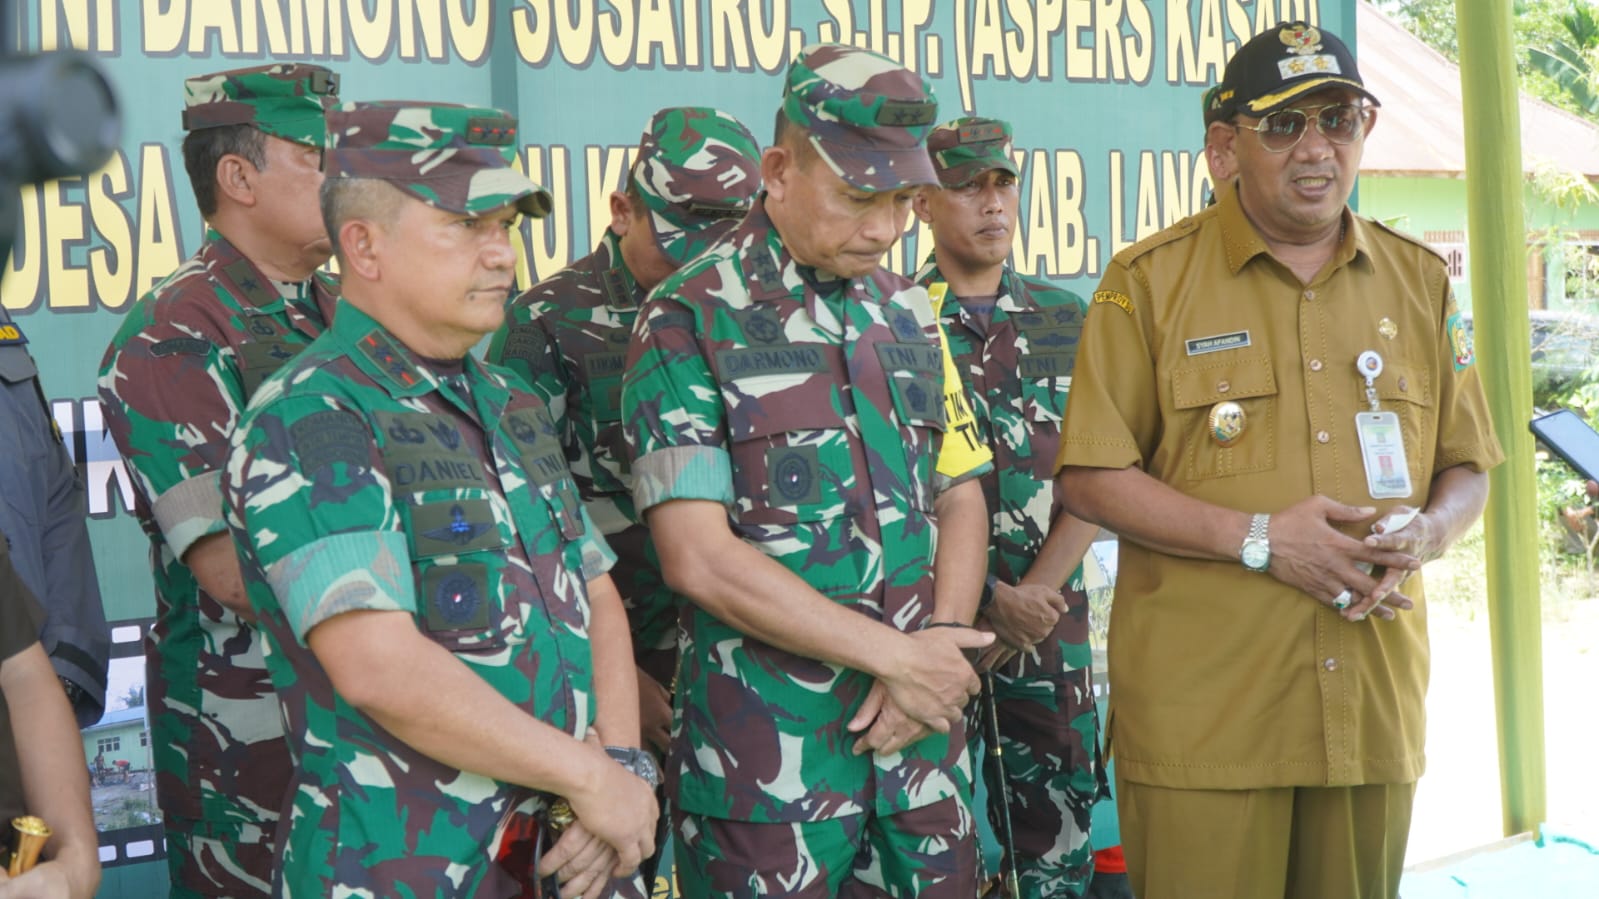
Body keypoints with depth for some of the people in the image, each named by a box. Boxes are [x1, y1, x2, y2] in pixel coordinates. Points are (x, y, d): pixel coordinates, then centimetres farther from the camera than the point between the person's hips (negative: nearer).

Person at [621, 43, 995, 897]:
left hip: (922, 741, 5)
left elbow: (960, 498, 12)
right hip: (766, 758, -5)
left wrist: (936, 650, -7)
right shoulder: (687, 323, -8)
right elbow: (699, 559, -15)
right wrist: (898, 655, -13)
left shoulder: (909, 313, 11)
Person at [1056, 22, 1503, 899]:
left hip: (1375, 704, 4)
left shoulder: (1418, 282, 11)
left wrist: (1424, 533, -8)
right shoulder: (1148, 282, -2)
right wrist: (1258, 538, -14)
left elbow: (1467, 467, 16)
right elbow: (1092, 478, -5)